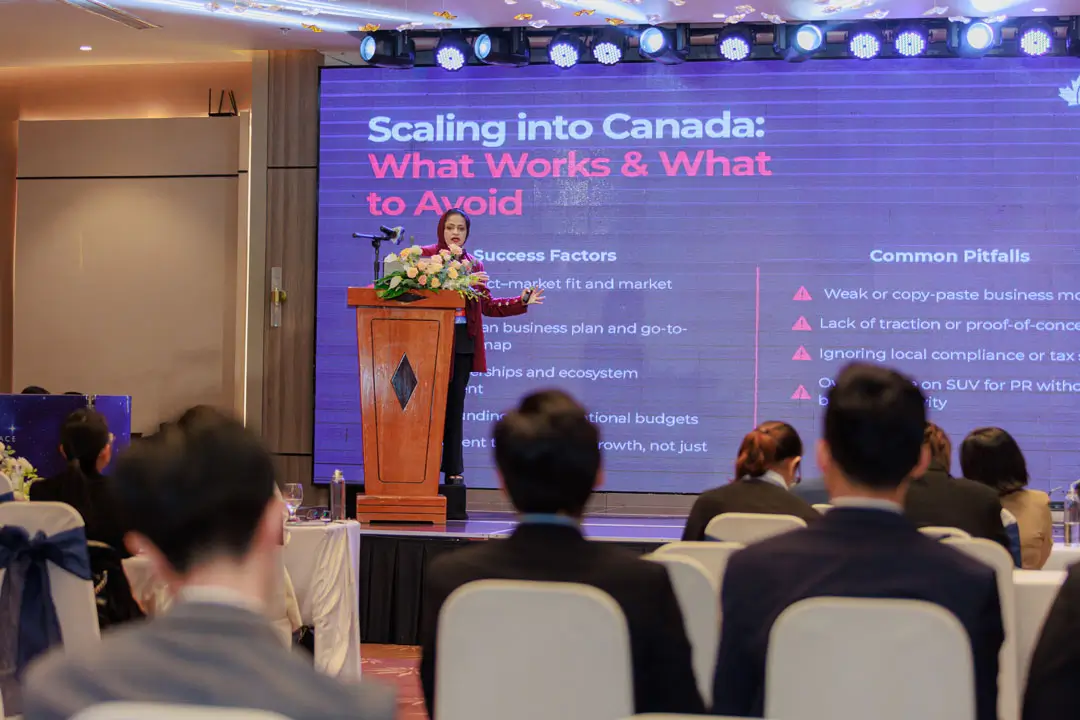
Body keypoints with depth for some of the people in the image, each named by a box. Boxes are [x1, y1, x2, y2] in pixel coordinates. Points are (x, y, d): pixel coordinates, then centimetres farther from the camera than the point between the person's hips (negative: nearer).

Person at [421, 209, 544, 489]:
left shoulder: (474, 265, 15)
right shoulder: (425, 256, 1)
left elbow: (487, 305, 14)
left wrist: (521, 301, 8)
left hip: (463, 342, 4)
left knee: (455, 405, 7)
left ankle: (454, 471, 10)